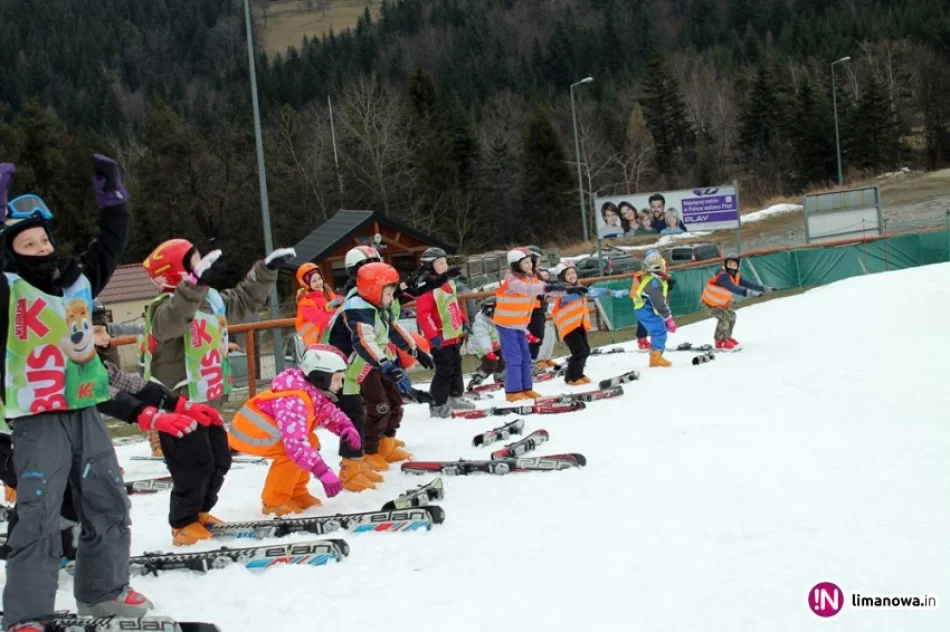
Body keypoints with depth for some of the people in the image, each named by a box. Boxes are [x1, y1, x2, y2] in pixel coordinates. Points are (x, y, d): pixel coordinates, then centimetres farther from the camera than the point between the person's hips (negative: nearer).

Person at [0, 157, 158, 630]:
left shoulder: (78, 278, 10)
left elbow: (110, 244, 20)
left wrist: (112, 199, 16)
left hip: (84, 411, 6)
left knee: (108, 503, 14)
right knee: (39, 516, -9)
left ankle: (103, 590, 31)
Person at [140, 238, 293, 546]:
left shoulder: (211, 299, 7)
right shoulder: (165, 307, -20)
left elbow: (245, 300, 24)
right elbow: (172, 320, -45)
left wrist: (267, 269, 19)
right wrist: (195, 282, -59)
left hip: (206, 402, 9)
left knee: (219, 460, 14)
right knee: (195, 466, -7)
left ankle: (199, 513, 31)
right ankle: (184, 526, 8)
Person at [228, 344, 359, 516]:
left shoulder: (315, 394, -3)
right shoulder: (294, 401, -33)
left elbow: (331, 414, 14)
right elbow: (296, 444, -41)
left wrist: (347, 428, -10)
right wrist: (323, 473, -43)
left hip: (261, 430, 10)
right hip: (247, 433, -10)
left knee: (310, 443, 7)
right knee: (292, 452, -26)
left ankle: (296, 493, 14)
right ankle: (275, 502, -12)